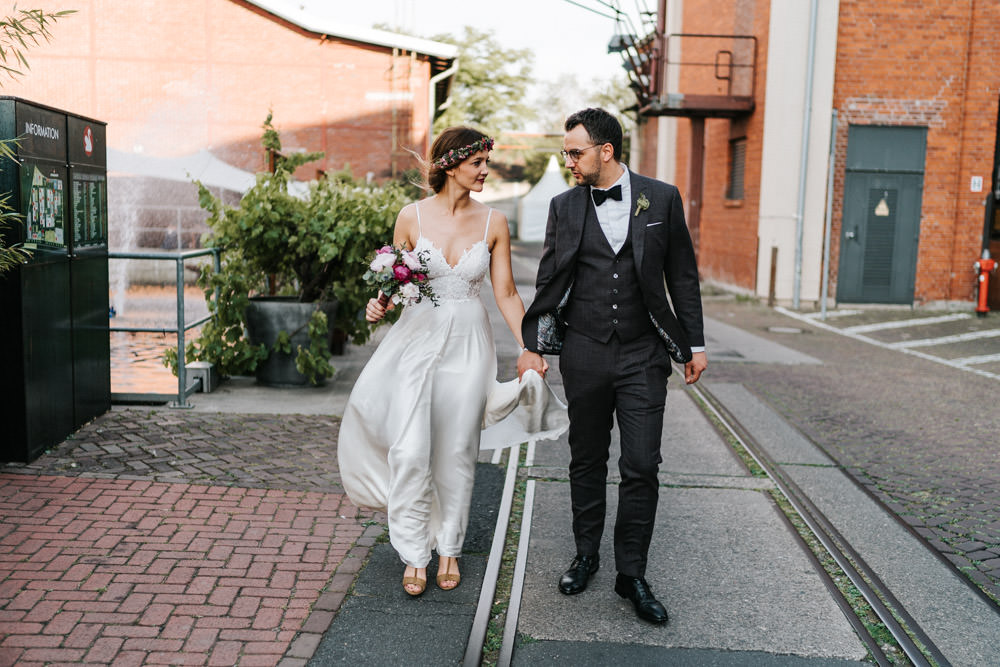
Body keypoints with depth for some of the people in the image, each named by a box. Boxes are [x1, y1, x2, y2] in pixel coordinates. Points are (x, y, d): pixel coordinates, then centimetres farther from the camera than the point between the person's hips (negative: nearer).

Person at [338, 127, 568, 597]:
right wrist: (379, 305, -15)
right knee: (410, 450, -5)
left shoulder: (493, 223, 0)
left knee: (456, 452, 8)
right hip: (417, 340, -1)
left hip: (468, 345, 1)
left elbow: (507, 295, 2)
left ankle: (448, 549, 27)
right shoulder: (412, 217, -2)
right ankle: (414, 555, 13)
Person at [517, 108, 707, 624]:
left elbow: (682, 275, 5)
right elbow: (548, 282, 7)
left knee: (641, 466, -2)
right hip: (584, 355, 1)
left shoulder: (661, 199, 1)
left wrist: (694, 343, 4)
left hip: (643, 356, -1)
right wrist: (533, 345, 4)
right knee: (587, 461, 12)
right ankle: (586, 555, 29)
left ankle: (632, 573, 13)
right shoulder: (565, 207, 3)